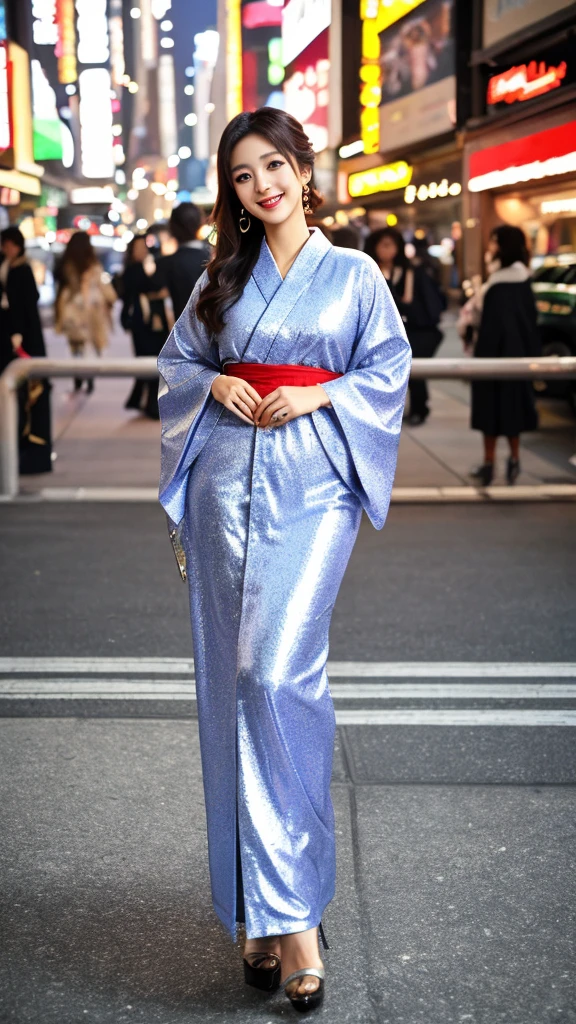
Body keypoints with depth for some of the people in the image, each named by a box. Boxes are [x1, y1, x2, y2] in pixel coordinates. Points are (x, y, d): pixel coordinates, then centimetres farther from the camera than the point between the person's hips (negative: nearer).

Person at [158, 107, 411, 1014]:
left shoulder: (355, 274, 6)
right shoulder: (222, 277, 14)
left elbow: (391, 368, 5)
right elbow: (176, 361, 17)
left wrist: (318, 396, -10)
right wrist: (217, 387, -3)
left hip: (312, 487, -3)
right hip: (225, 484, 4)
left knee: (278, 675, -18)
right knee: (230, 683, 2)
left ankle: (288, 910, -9)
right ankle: (267, 903, 14)